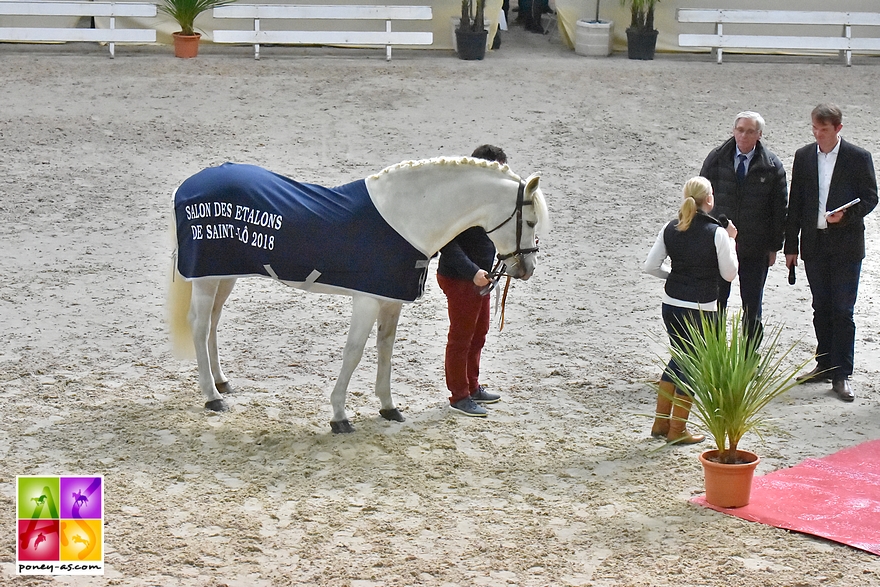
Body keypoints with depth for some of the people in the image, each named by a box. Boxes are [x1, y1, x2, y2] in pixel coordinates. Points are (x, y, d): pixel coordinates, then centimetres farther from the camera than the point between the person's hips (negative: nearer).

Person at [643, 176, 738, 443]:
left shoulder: (670, 229, 1)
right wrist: (730, 241, 5)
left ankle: (661, 422, 26)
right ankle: (677, 430, 13)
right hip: (700, 308, -5)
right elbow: (729, 273, -6)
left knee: (678, 358, 22)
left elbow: (650, 266, 2)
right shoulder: (717, 233, -13)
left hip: (671, 305, 5)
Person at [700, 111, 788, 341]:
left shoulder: (772, 166, -5)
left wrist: (774, 246, -1)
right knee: (715, 302, 8)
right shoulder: (716, 159, -2)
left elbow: (780, 209, 0)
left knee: (752, 305, 10)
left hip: (755, 250, -1)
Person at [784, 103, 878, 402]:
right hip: (814, 245, 4)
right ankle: (825, 365, 22)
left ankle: (841, 375, 0)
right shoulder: (803, 156, 7)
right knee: (821, 309, 11)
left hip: (846, 245, -4)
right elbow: (795, 203, 9)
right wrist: (791, 245, 8)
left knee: (843, 310, -3)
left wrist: (845, 215, -20)